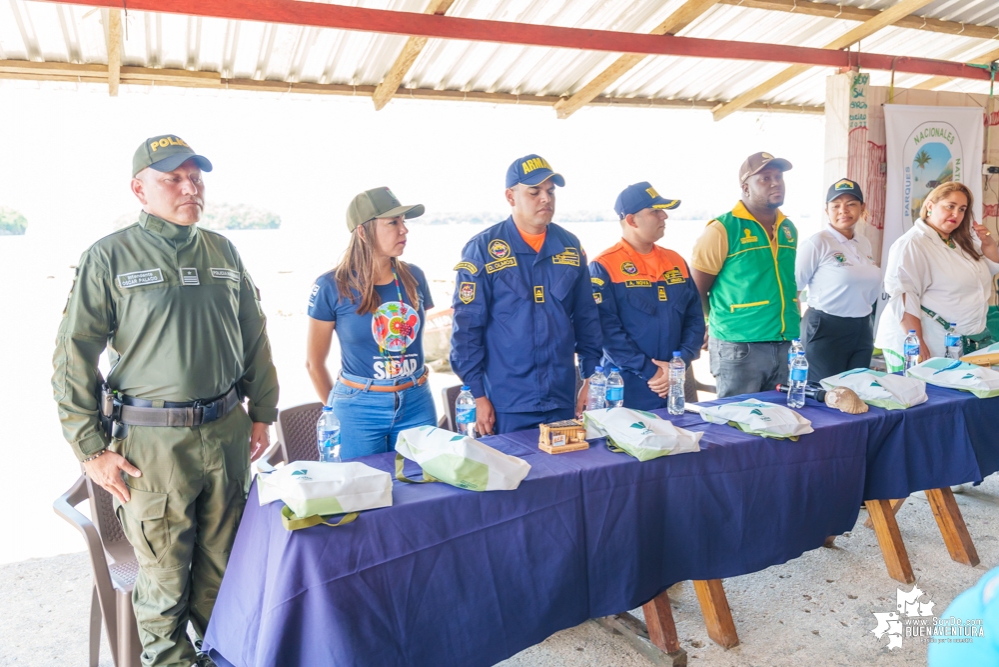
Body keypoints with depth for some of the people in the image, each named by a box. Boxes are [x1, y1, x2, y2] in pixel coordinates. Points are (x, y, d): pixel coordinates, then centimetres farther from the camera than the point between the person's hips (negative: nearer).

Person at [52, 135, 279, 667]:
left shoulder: (222, 252, 8)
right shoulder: (110, 257, -5)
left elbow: (254, 338, 14)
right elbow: (73, 358, -5)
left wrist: (262, 413, 13)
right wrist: (91, 448, -7)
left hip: (226, 431, 4)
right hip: (152, 441, -4)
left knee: (222, 560, 16)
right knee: (164, 572, 8)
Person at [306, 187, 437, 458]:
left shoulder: (414, 277, 0)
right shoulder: (332, 286, -10)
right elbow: (314, 362, 0)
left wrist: (416, 386, 14)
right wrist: (339, 408, 9)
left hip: (417, 405, 3)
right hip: (360, 409, -3)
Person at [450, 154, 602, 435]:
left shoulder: (570, 246, 6)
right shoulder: (483, 249, -7)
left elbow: (586, 318, 11)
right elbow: (466, 327, -8)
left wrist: (590, 378, 6)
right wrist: (477, 394, -10)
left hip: (563, 400, 4)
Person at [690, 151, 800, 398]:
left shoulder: (789, 230, 11)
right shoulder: (722, 230, -10)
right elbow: (696, 290, -7)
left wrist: (795, 320, 13)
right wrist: (724, 324, 2)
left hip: (785, 346, 6)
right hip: (739, 347, -6)